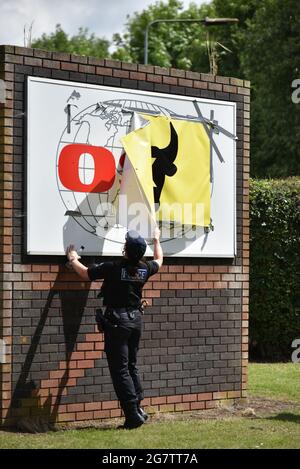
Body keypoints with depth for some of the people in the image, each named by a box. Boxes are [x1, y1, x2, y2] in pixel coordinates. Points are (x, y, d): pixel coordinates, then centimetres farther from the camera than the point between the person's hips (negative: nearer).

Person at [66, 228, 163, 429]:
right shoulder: (145, 268, 0)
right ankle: (138, 408, 14)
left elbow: (85, 273, -3)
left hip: (117, 321, -6)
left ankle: (133, 416, -6)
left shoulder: (114, 268, -16)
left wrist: (73, 260, 17)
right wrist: (156, 240, 40)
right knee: (131, 366, 18)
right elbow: (159, 260, 24)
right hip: (136, 319, 6)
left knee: (120, 369, -3)